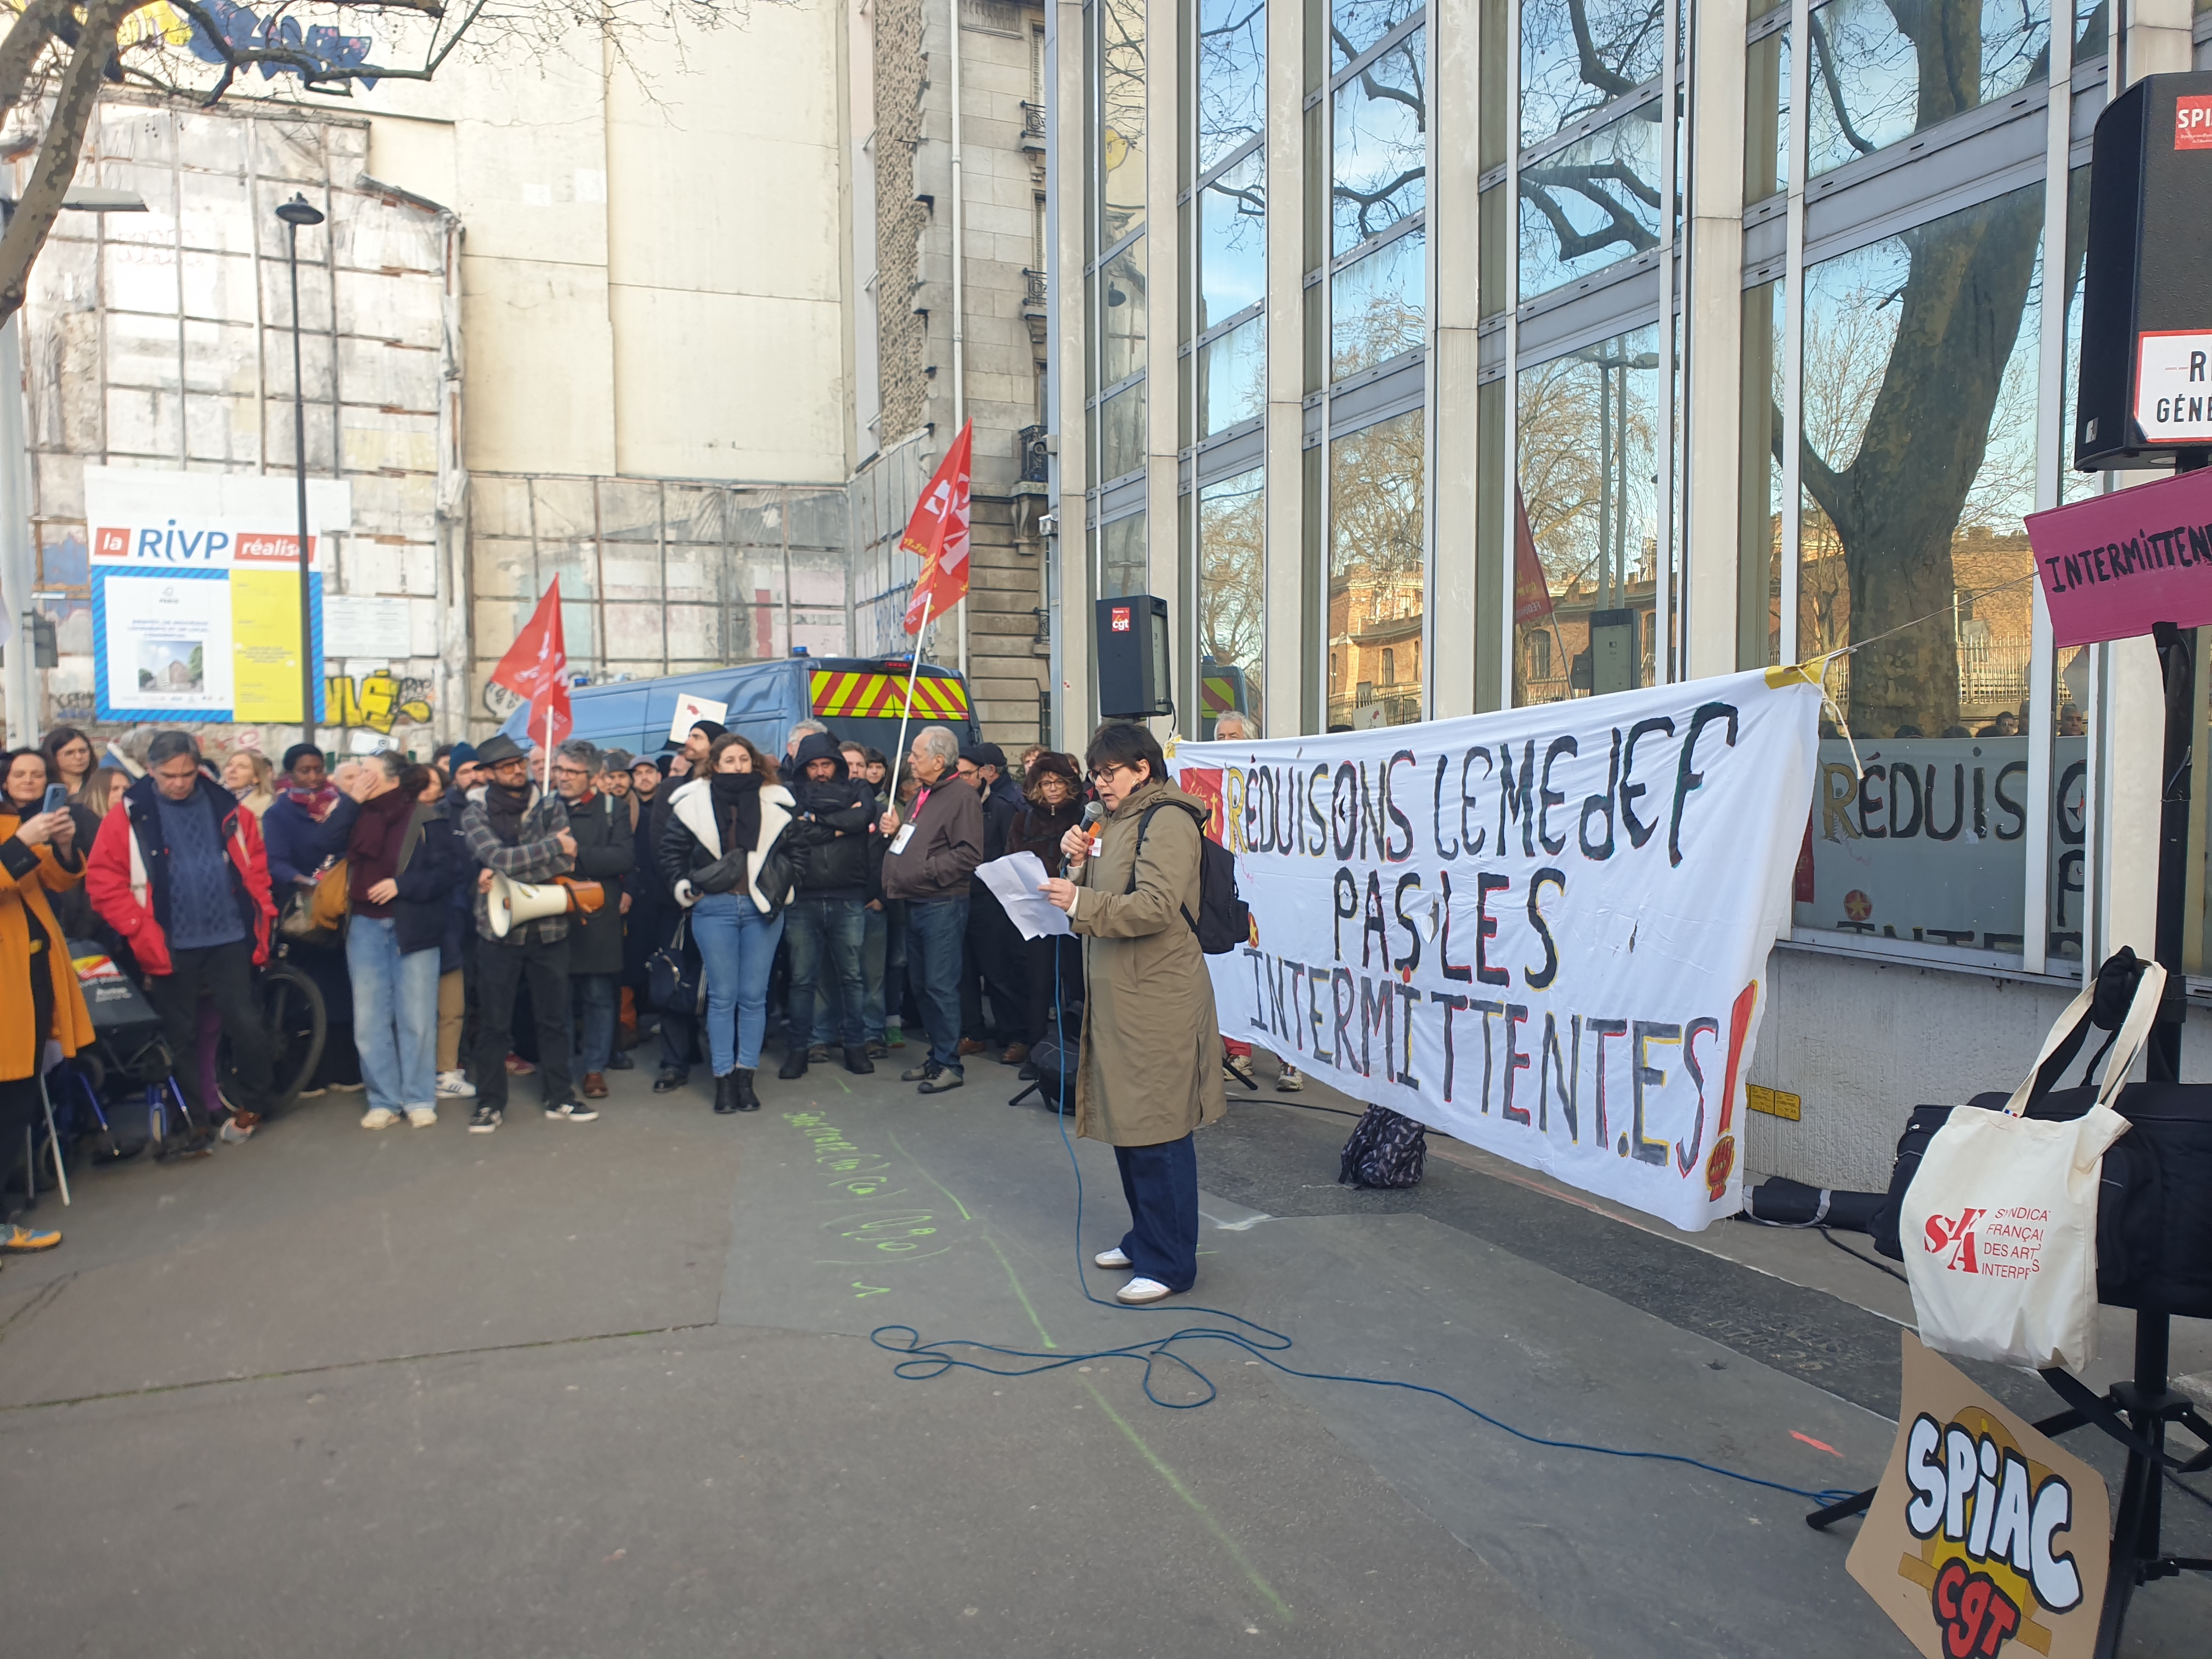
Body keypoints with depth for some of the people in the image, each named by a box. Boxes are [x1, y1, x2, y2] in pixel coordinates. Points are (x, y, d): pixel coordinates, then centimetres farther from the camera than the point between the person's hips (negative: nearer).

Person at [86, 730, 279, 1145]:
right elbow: (104, 882, -4)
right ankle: (195, 1119, 19)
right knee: (181, 1035, 8)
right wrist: (141, 934, -12)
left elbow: (256, 869, 8)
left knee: (245, 1024, -1)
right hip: (170, 946, -1)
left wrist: (262, 923, 0)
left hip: (230, 939, 1)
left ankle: (251, 1104, 19)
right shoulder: (129, 817, -1)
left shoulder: (228, 811, 5)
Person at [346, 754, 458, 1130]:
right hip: (365, 926, 5)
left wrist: (402, 884, -18)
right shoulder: (359, 816, 10)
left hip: (412, 926, -5)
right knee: (370, 1020, 6)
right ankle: (384, 1100, 15)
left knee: (416, 1018, 3)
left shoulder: (426, 817, -6)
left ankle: (419, 1099, 13)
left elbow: (447, 871, -10)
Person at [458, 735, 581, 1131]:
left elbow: (566, 862, -10)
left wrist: (506, 873, -17)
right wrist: (553, 845, -14)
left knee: (555, 1018, 9)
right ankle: (490, 1102, 17)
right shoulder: (475, 813, 0)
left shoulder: (551, 807, 4)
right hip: (498, 928, -1)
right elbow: (499, 858, -17)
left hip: (549, 928, 2)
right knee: (493, 1022, 5)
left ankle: (559, 1098, 20)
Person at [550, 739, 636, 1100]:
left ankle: (595, 1068, 14)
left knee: (598, 995, 5)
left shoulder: (612, 809, 3)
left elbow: (624, 857, -10)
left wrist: (577, 853, -17)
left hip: (598, 917, -1)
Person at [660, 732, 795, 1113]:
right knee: (722, 996, 2)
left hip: (762, 909, 1)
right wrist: (684, 888, 1)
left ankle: (745, 1077, 11)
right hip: (714, 909, -1)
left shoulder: (774, 801, 5)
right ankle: (723, 1078, 8)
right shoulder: (693, 802, 1)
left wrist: (781, 887, 7)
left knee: (754, 996, 3)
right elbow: (672, 848, 9)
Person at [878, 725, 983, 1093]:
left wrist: (926, 870, -19)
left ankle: (949, 1064, 2)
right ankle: (936, 1055, 24)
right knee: (921, 985, 14)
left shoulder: (962, 797, -12)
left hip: (942, 906, -10)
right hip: (915, 906, 10)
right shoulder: (921, 795, 18)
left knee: (941, 986, -6)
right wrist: (895, 831, 8)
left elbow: (969, 855, -19)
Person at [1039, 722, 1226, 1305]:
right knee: (1126, 1125, 16)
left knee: (1158, 1134, -5)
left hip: (1158, 1000, -10)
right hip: (1120, 995, 10)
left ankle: (1170, 1263, 4)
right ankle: (1145, 1239, 30)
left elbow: (1157, 906, -23)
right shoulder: (1120, 821, 19)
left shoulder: (1167, 821, -11)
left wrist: (1081, 902, -26)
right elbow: (1106, 899, 21)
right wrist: (1081, 862, 3)